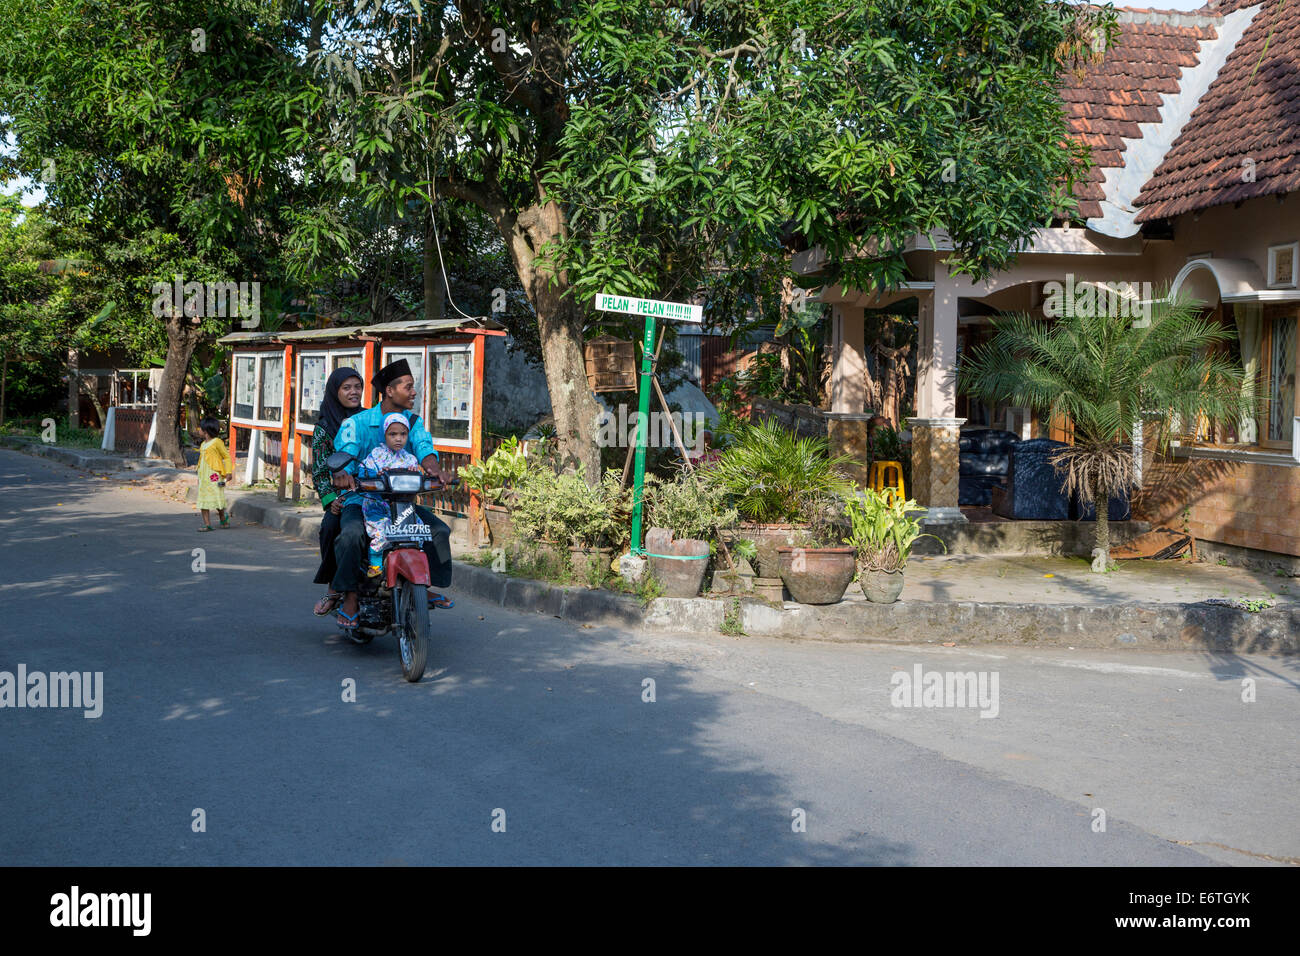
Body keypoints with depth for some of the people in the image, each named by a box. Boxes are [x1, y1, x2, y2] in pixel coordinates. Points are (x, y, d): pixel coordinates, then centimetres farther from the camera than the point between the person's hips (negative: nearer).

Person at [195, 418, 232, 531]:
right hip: (203, 477, 8)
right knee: (203, 500, 1)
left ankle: (223, 519, 15)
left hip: (214, 476, -8)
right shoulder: (203, 444, 18)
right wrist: (198, 474, 23)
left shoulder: (217, 442, -5)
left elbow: (227, 457, -4)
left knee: (216, 498, -8)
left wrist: (229, 472, -11)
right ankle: (207, 524, 1)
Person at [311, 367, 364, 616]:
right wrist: (330, 501, -14)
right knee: (330, 526, -31)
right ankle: (333, 588, -14)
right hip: (343, 495, -1)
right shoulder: (323, 427, 6)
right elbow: (319, 471, 1)